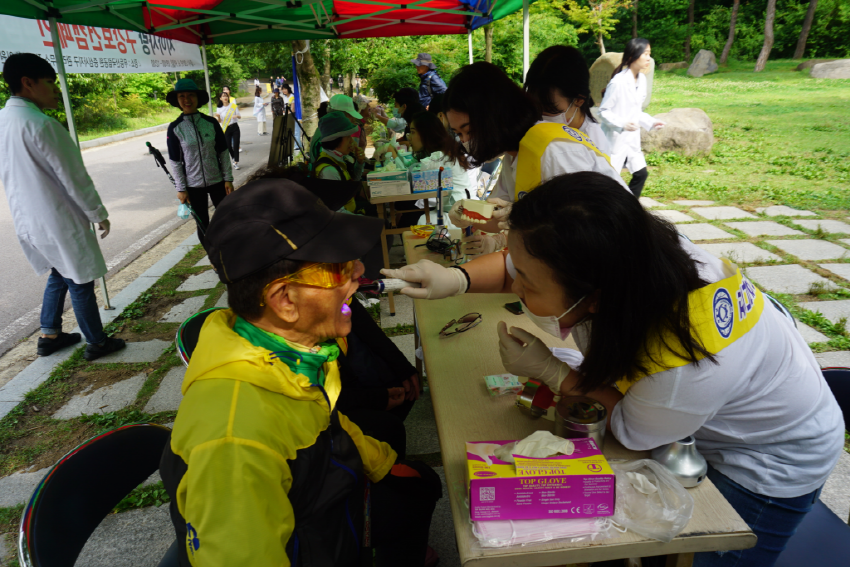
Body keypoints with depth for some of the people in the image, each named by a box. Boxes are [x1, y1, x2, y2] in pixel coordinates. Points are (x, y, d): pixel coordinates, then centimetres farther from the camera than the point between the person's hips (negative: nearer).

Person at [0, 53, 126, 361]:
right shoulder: (42, 125, -21)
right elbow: (74, 177, -17)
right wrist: (99, 214, -6)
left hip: (27, 221, 9)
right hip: (59, 222, -8)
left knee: (59, 274, 23)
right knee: (80, 283, 4)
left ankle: (49, 336, 32)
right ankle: (96, 343, 17)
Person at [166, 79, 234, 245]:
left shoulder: (211, 122, -2)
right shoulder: (175, 128, -4)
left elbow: (224, 152, 1)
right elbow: (175, 161, -2)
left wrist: (228, 179, -3)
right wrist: (181, 189, -5)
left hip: (217, 181, 1)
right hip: (193, 186, -1)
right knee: (203, 225, 8)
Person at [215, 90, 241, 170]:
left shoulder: (233, 105, 2)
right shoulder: (219, 109, 4)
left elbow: (240, 116, 3)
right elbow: (220, 121, 4)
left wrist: (237, 116, -20)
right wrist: (218, 117, -17)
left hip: (235, 127, -1)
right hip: (226, 129, 1)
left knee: (235, 145, -9)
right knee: (228, 146, 2)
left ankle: (236, 162, -3)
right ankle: (234, 158, 29)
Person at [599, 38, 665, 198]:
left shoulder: (641, 79, 6)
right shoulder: (618, 82, -18)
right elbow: (603, 111, -16)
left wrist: (651, 122, 5)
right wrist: (622, 124, -27)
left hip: (632, 139, 8)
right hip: (615, 138, -8)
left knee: (641, 174, 9)